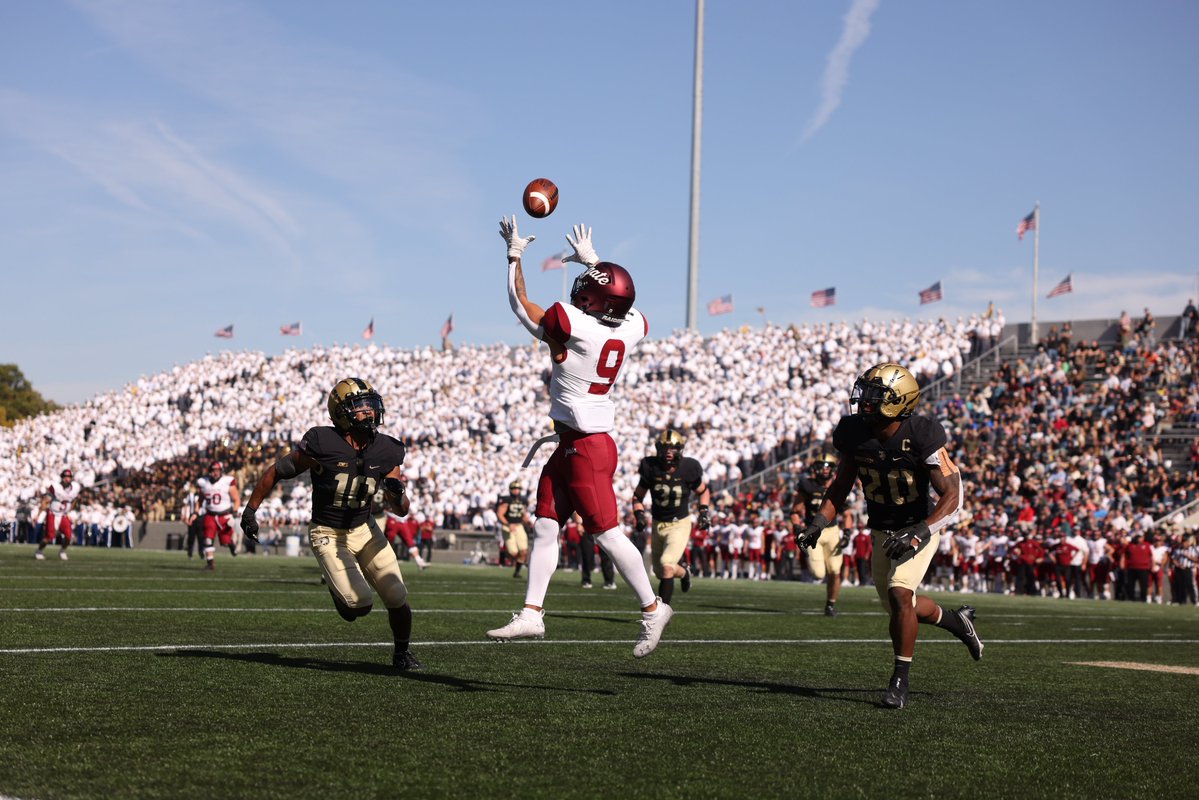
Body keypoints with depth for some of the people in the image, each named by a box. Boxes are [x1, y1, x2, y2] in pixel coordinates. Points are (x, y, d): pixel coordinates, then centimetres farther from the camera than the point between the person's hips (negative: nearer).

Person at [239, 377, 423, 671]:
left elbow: (401, 511, 0)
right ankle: (338, 590, 18)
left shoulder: (385, 451, -6)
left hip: (365, 530, 4)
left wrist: (398, 494, -23)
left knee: (397, 599, -1)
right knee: (359, 605, -18)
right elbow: (277, 472, -8)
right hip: (328, 535, -4)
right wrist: (250, 509, -6)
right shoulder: (322, 443, -20)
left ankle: (402, 653, 26)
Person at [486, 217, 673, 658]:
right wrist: (592, 261, 31)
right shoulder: (630, 329, -2)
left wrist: (514, 256, 10)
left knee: (607, 533, -1)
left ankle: (652, 608, 8)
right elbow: (618, 304, 24)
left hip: (587, 449, -9)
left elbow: (521, 305, -2)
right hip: (571, 447, 9)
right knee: (545, 526, 11)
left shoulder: (571, 325, -20)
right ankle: (531, 613, 14)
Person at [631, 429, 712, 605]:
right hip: (658, 524, 4)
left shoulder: (688, 469, -16)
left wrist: (704, 511, -7)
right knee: (660, 572, 15)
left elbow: (703, 491, 6)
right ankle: (684, 572, 48)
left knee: (667, 565, -24)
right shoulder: (650, 468, -12)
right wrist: (639, 515, -14)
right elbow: (638, 496, 2)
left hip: (680, 524, -4)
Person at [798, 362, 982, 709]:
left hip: (920, 525, -6)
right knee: (899, 608, 13)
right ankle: (957, 621, 43)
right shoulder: (853, 432, -11)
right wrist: (819, 521, -11)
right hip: (882, 531, 6)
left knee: (899, 593, -24)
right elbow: (842, 484, 4)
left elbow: (952, 495, -26)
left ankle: (900, 680, -10)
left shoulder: (921, 435, -27)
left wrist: (919, 534, -39)